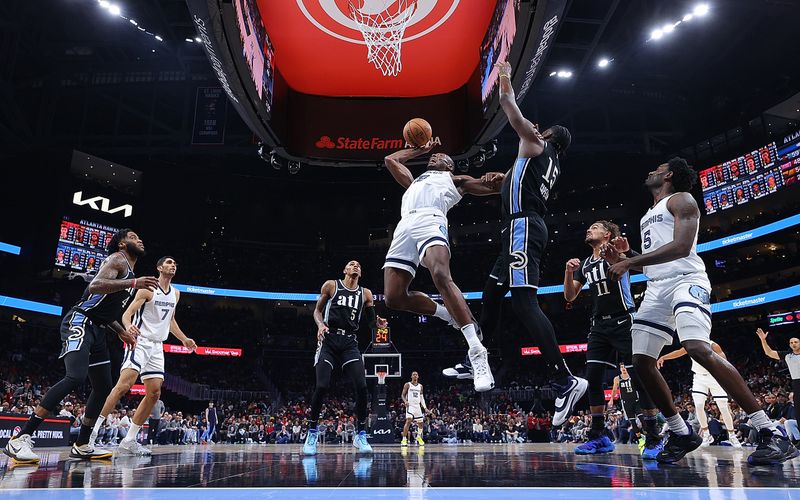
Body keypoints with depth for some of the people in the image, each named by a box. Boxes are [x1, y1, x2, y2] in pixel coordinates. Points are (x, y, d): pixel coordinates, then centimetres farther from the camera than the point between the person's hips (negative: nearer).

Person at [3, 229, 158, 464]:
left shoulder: (129, 272, 22)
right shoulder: (118, 259, -7)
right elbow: (95, 286, -26)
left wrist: (121, 331, 21)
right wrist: (133, 283, -35)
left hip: (96, 329, 10)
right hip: (80, 323, -10)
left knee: (103, 388, 9)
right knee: (76, 377, -27)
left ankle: (82, 445, 19)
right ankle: (20, 438, -23)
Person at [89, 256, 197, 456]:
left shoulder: (175, 294, 14)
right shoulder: (148, 289, -6)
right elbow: (127, 314, -12)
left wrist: (184, 340, 23)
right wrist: (128, 326, -34)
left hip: (157, 347, 7)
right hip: (140, 341, -7)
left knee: (154, 393, 1)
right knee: (124, 385, -23)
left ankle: (129, 441, 8)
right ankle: (93, 430, -18)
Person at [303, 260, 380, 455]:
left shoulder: (365, 293, 12)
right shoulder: (331, 285, 5)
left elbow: (370, 322, 14)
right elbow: (317, 310, 8)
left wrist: (378, 323, -9)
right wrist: (320, 324, -13)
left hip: (350, 343, 2)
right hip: (329, 340, -2)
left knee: (361, 387, -11)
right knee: (322, 386, -13)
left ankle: (361, 435, 3)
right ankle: (312, 433, 5)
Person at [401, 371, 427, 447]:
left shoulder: (420, 386, 12)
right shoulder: (407, 385, -2)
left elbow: (421, 397, 17)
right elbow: (403, 395, -2)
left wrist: (425, 407, 11)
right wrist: (405, 401, -22)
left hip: (418, 406, 5)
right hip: (410, 405, -5)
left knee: (421, 422, 11)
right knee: (408, 421, -22)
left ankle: (419, 437, 35)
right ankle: (404, 439, -19)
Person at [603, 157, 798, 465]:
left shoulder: (680, 199, 2)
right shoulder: (649, 215, 28)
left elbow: (681, 247, -16)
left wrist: (629, 263, -19)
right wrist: (623, 260, 14)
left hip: (685, 281, -9)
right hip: (656, 288, 9)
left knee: (699, 349, -29)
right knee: (642, 361, -1)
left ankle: (770, 433, -22)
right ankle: (681, 434, 11)